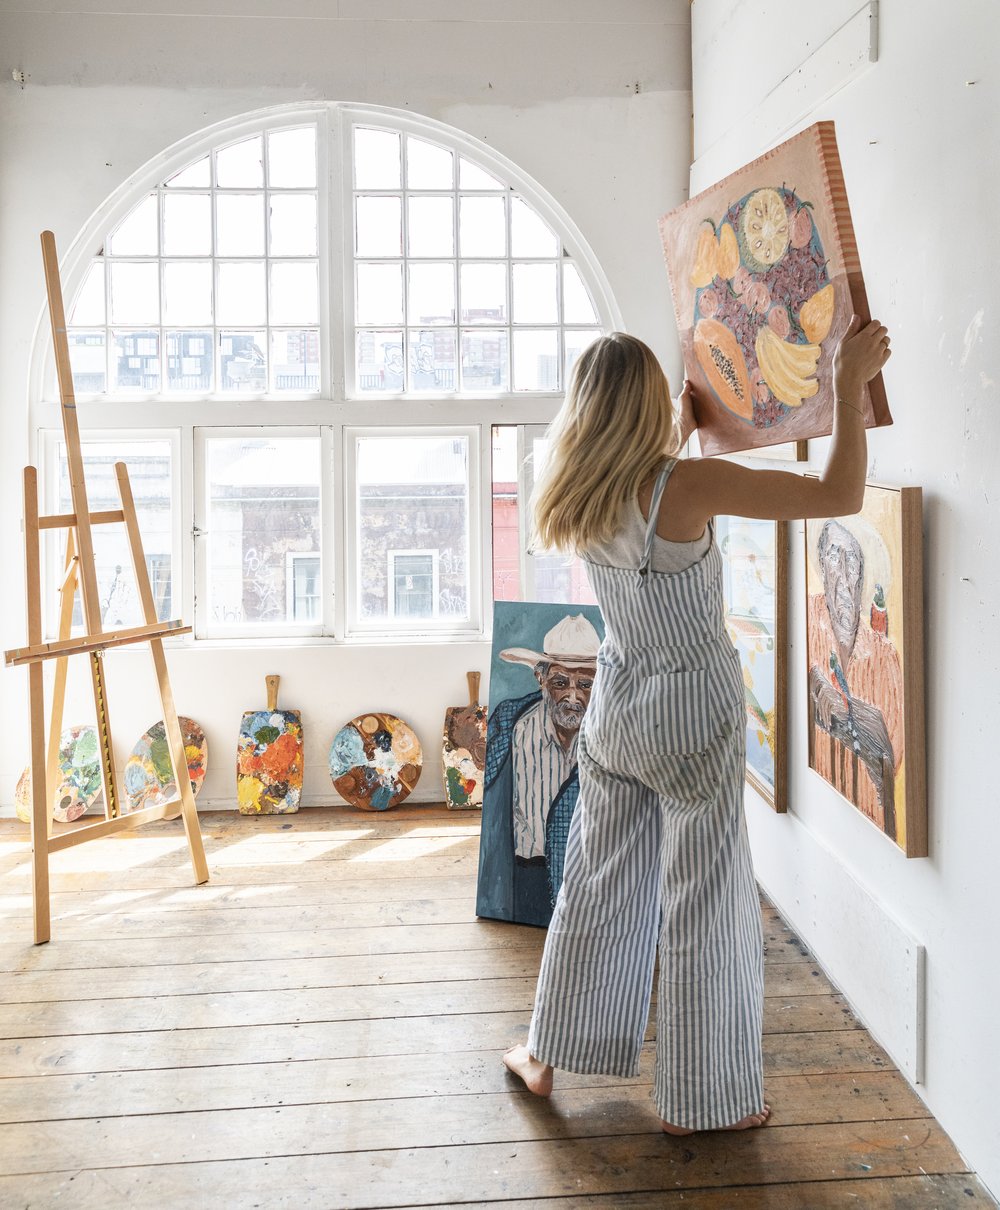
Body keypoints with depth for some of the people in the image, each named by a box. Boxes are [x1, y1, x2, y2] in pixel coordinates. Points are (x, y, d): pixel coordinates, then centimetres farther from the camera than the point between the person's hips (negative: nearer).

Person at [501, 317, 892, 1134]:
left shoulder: (580, 500, -2)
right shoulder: (689, 486, -22)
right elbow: (840, 495, -23)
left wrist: (683, 429, 33)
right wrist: (850, 382, -14)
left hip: (616, 712, 6)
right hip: (693, 712, -6)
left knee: (597, 888, 19)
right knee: (705, 907, 7)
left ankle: (546, 1057, 32)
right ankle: (703, 1100, 20)